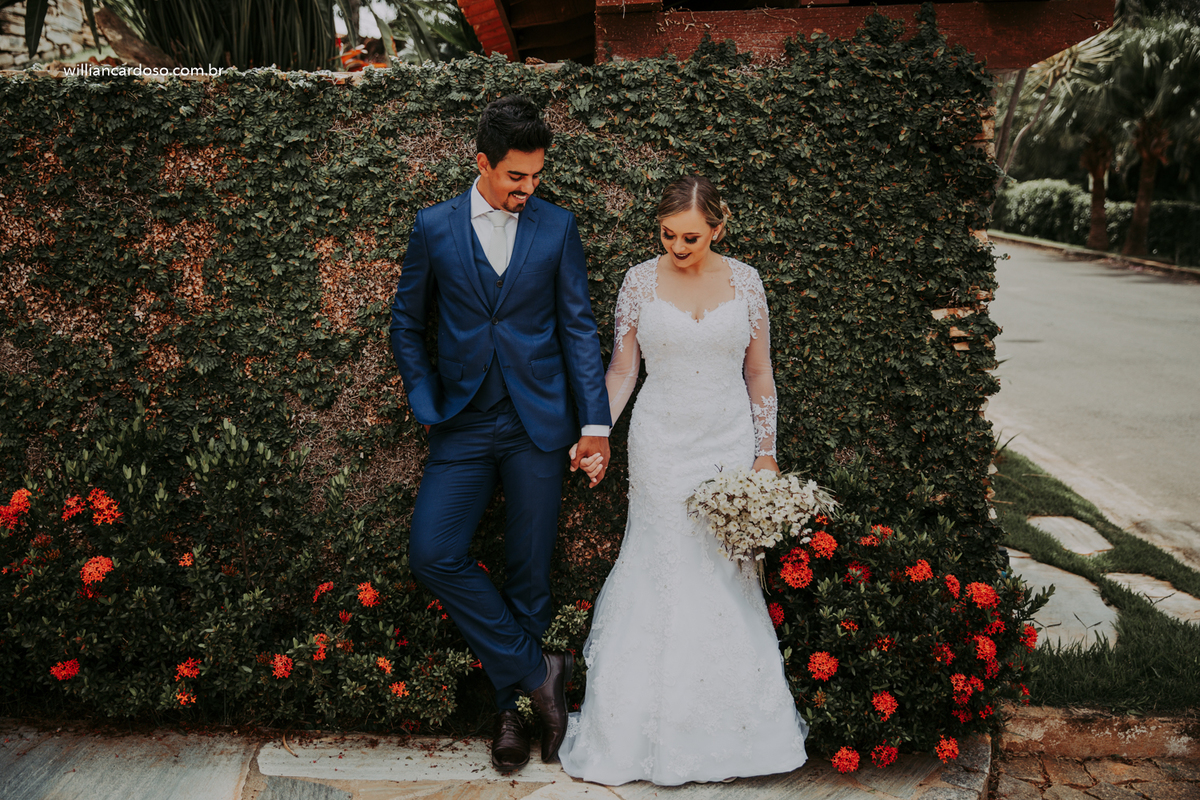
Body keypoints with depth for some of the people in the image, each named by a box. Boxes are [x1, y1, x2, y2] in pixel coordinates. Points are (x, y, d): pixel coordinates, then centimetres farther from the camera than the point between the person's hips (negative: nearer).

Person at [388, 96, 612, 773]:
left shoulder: (558, 227, 2)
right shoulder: (435, 227, 3)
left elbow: (579, 328, 3)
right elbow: (408, 323, 11)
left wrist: (596, 424, -3)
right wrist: (426, 406, 1)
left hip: (538, 424, -1)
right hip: (464, 425, 1)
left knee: (529, 571, 5)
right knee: (433, 554, -12)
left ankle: (512, 704, 25)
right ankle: (537, 671, 3)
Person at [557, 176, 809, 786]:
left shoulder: (744, 281, 2)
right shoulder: (640, 281, -1)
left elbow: (759, 374, 7)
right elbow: (621, 371, 3)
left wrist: (767, 452, 3)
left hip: (730, 440, 1)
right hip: (661, 443, -1)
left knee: (726, 573, 4)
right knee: (661, 573, 2)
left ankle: (728, 721, 22)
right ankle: (656, 723, 17)